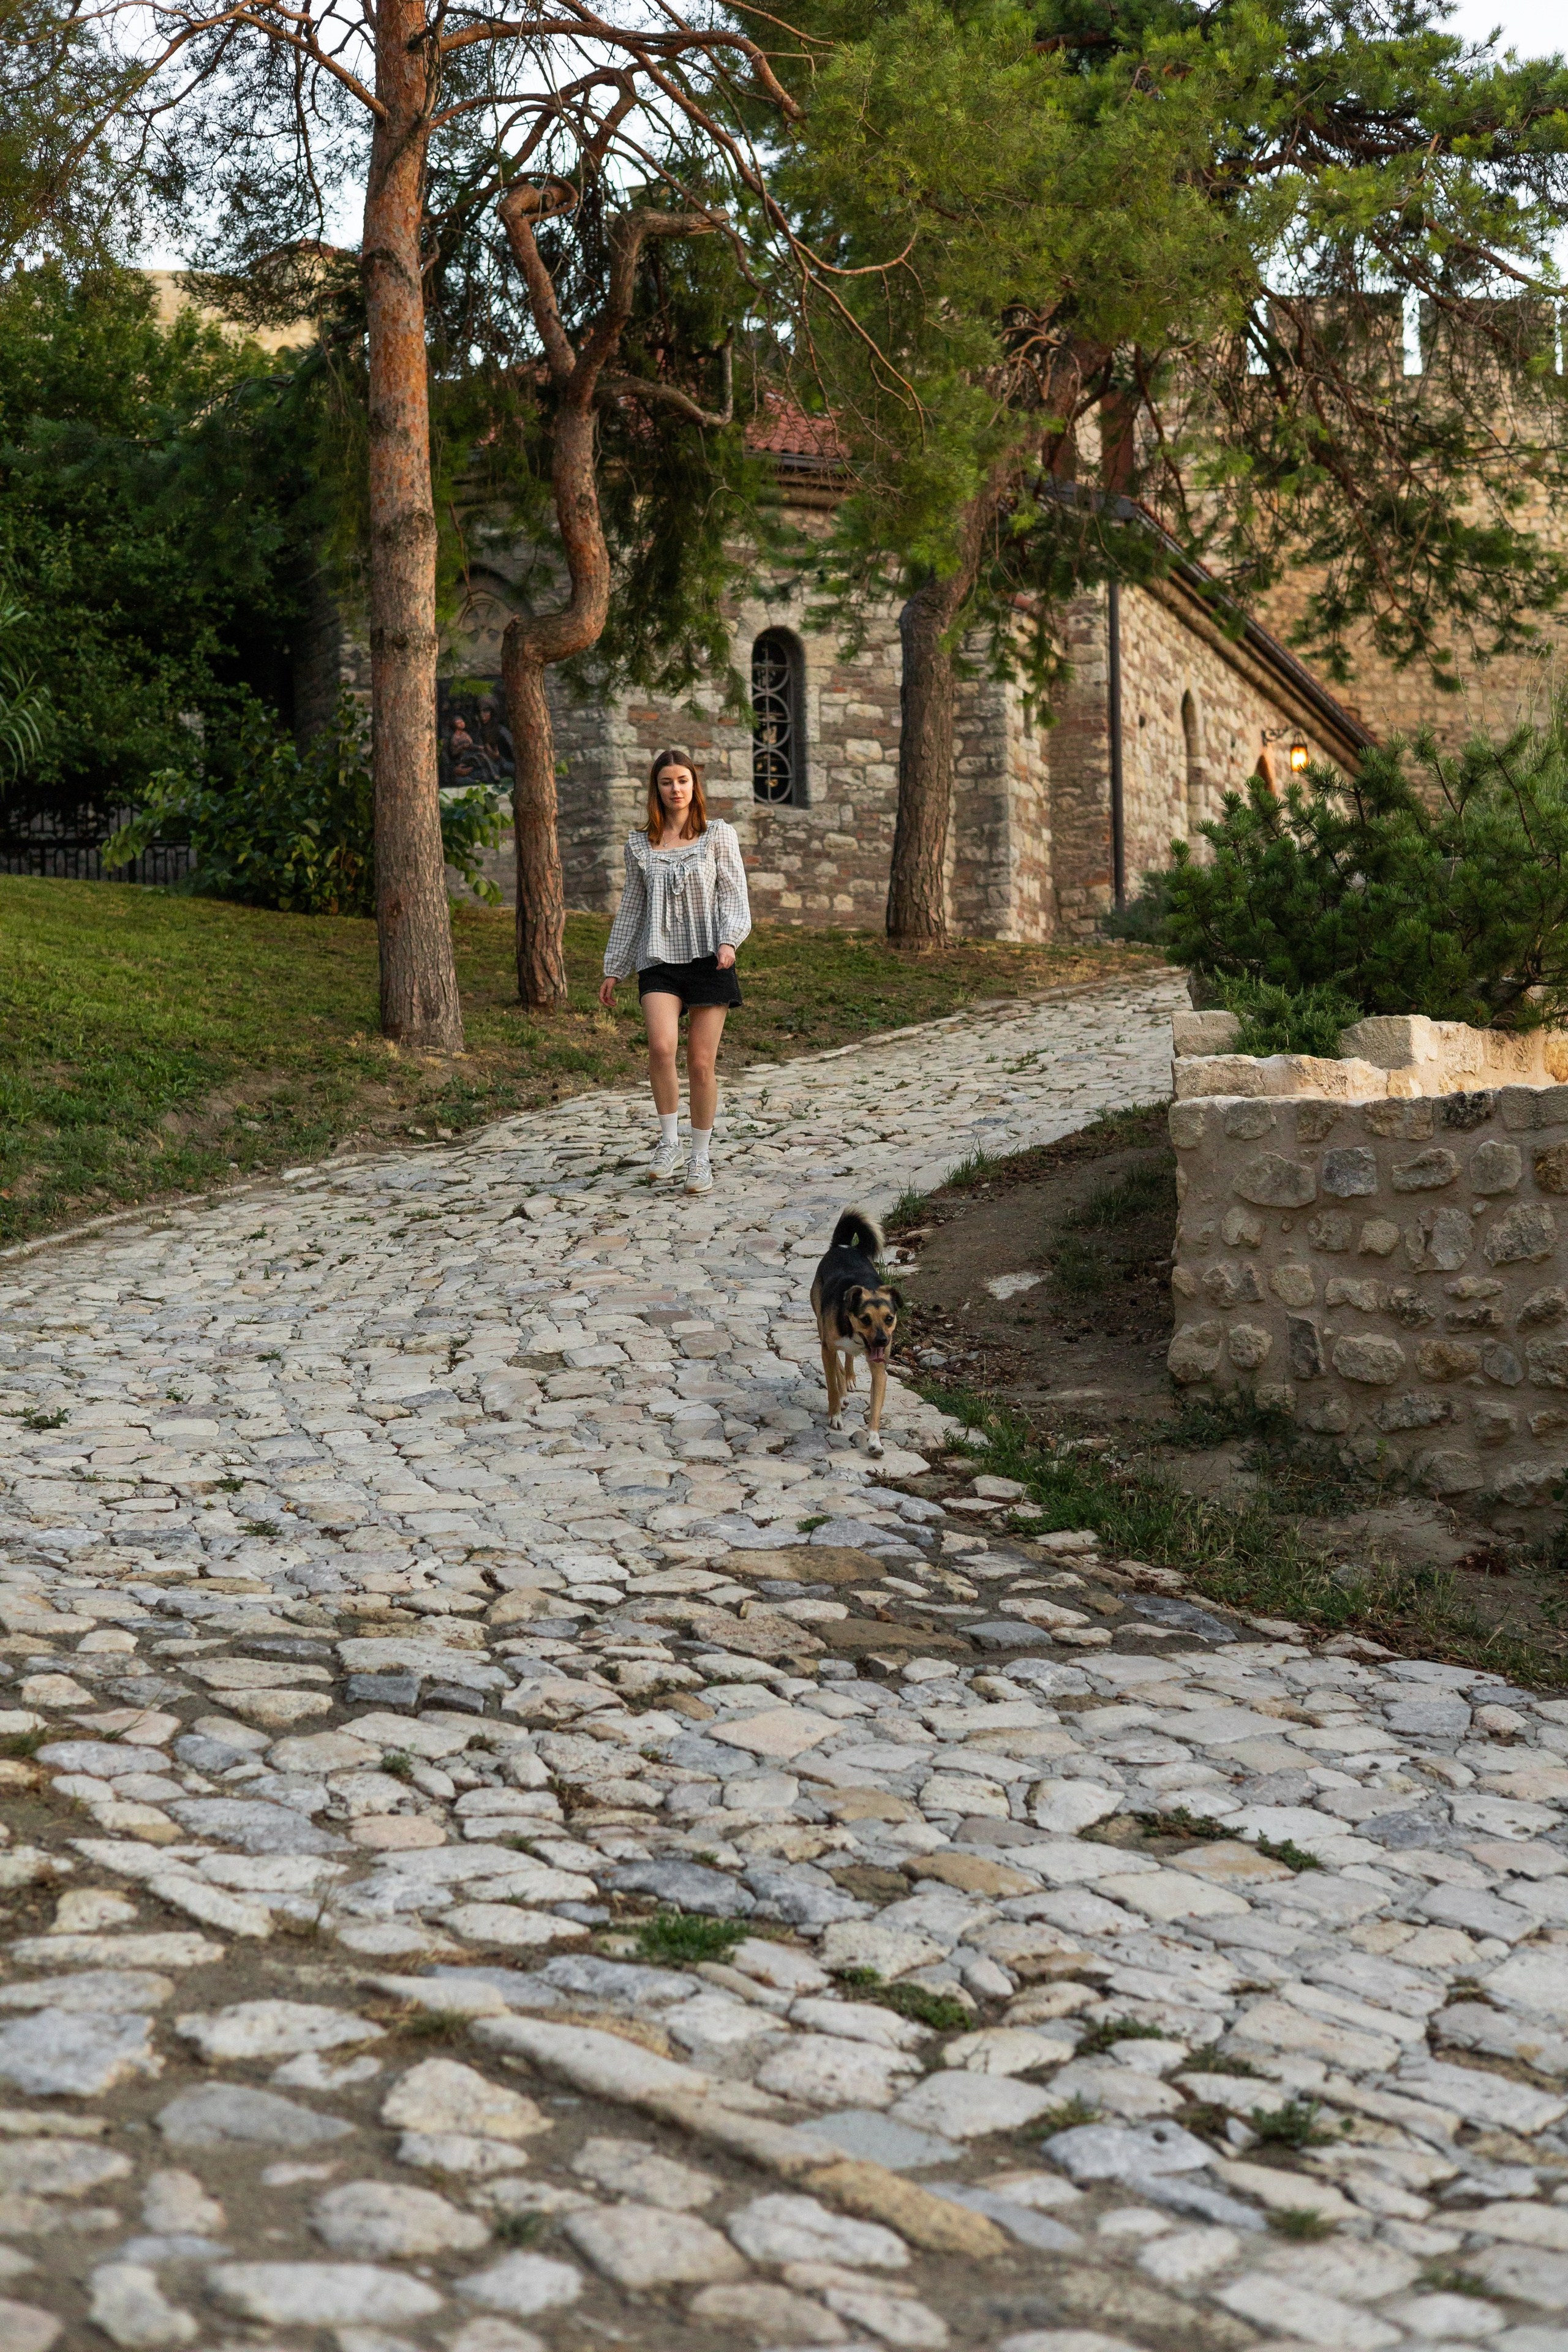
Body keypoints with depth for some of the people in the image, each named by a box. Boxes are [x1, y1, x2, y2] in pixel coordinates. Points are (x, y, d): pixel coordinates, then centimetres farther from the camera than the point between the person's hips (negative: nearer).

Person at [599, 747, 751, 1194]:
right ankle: (669, 1141, -4)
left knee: (701, 1063, -2)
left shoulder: (718, 835, 4)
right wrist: (613, 969, 16)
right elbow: (631, 908, 16)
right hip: (659, 960, 1)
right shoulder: (640, 844, 10)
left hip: (708, 958, -1)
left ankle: (700, 1158, 14)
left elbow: (734, 895, 0)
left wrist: (729, 941, -18)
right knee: (661, 1046, -22)